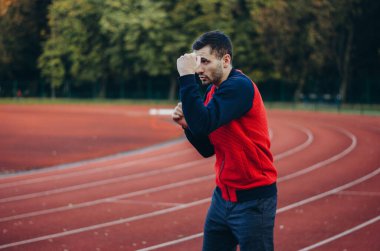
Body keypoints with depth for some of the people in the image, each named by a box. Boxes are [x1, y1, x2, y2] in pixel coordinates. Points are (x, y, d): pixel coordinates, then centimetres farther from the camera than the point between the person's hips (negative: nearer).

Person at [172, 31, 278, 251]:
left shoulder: (240, 86, -17)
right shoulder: (213, 90, 9)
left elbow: (203, 123, -31)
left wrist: (187, 76, -24)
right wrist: (187, 123, -3)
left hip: (253, 200, -8)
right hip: (223, 196, 8)